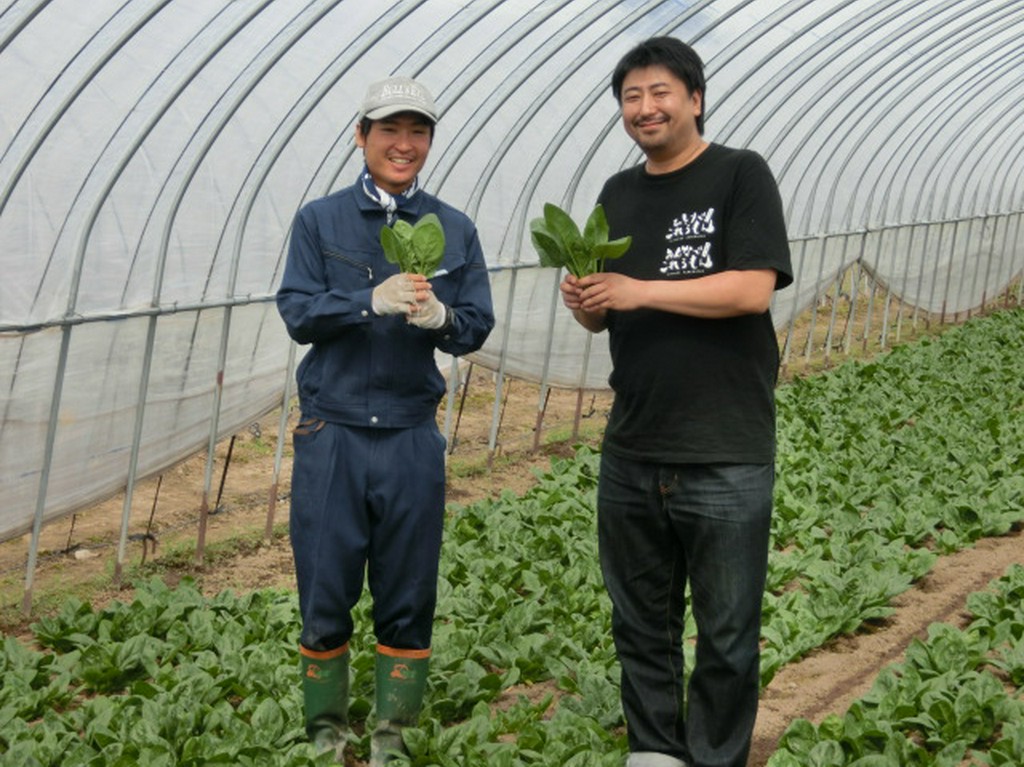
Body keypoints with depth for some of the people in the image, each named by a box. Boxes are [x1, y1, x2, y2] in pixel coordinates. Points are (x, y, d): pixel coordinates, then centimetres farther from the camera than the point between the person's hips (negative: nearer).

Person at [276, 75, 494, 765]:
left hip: (412, 437, 1)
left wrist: (441, 317, -20)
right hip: (331, 433, -1)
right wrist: (371, 301, -21)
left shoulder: (455, 230, 7)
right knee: (325, 595, 2)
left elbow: (478, 326, 3)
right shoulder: (320, 220, 4)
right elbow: (297, 312, -5)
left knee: (409, 599, 7)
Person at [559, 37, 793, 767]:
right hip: (631, 453, 5)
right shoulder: (619, 193, 13)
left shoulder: (740, 175, -3)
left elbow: (754, 290, -15)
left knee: (727, 637, 5)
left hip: (726, 458, -5)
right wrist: (586, 304, -6)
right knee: (641, 624, 15)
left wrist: (641, 290, -19)